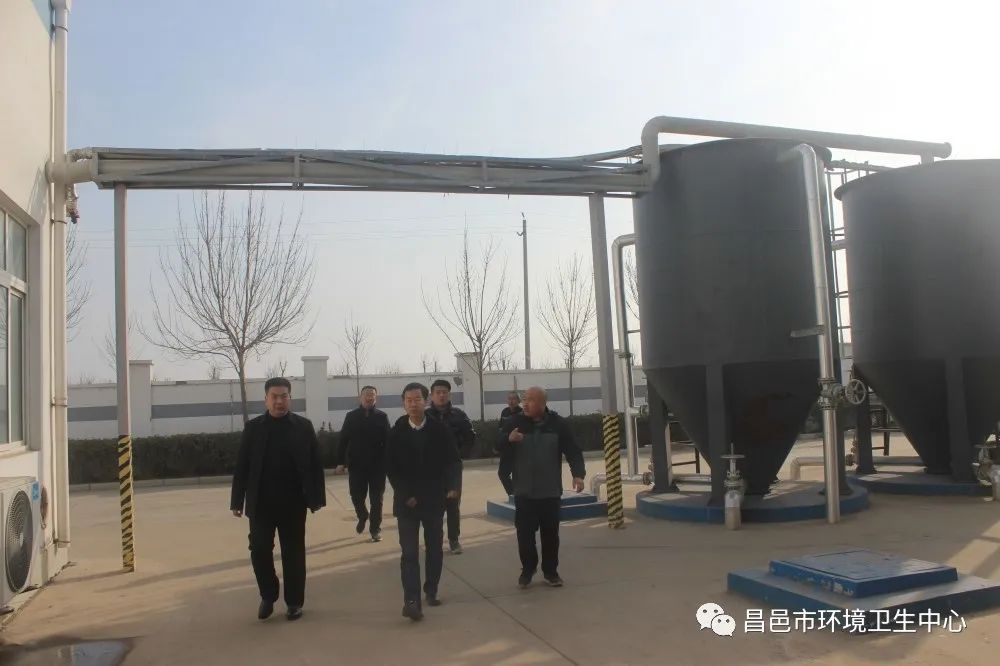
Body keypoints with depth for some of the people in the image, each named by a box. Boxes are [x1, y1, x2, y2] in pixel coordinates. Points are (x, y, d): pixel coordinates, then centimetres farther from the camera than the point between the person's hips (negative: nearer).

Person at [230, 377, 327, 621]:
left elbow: (315, 464, -1)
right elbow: (242, 466, 3)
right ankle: (268, 596, 24)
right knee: (259, 550, 2)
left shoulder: (304, 426, 0)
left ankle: (294, 602, 19)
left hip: (293, 503, -1)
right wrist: (237, 501, -1)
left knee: (293, 553, 6)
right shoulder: (253, 427, 3)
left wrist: (316, 498, -6)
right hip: (261, 503, 1)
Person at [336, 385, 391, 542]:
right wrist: (341, 462, -4)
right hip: (356, 465, 1)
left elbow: (388, 441, -2)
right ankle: (362, 516, 36)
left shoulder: (382, 417, 0)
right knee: (356, 496, 6)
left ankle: (375, 529, 13)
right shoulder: (351, 416, 2)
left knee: (376, 499, 3)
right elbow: (343, 440, 1)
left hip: (377, 465, -1)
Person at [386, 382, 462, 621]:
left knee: (434, 549, 12)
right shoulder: (396, 433, -3)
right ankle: (411, 601, -9)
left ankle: (431, 591, 28)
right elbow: (391, 468, -2)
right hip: (407, 501, -1)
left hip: (434, 499, 2)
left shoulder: (440, 430, -2)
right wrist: (405, 495, -11)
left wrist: (453, 486, -22)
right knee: (409, 552, -6)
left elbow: (453, 460, -4)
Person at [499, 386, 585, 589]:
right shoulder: (515, 422, -3)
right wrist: (509, 440, -22)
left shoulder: (557, 424, -3)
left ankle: (551, 571, 22)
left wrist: (578, 474, -15)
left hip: (550, 491, 0)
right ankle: (527, 569, 20)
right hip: (524, 491, 0)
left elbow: (573, 451, -1)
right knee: (525, 533, 2)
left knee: (550, 533, 8)